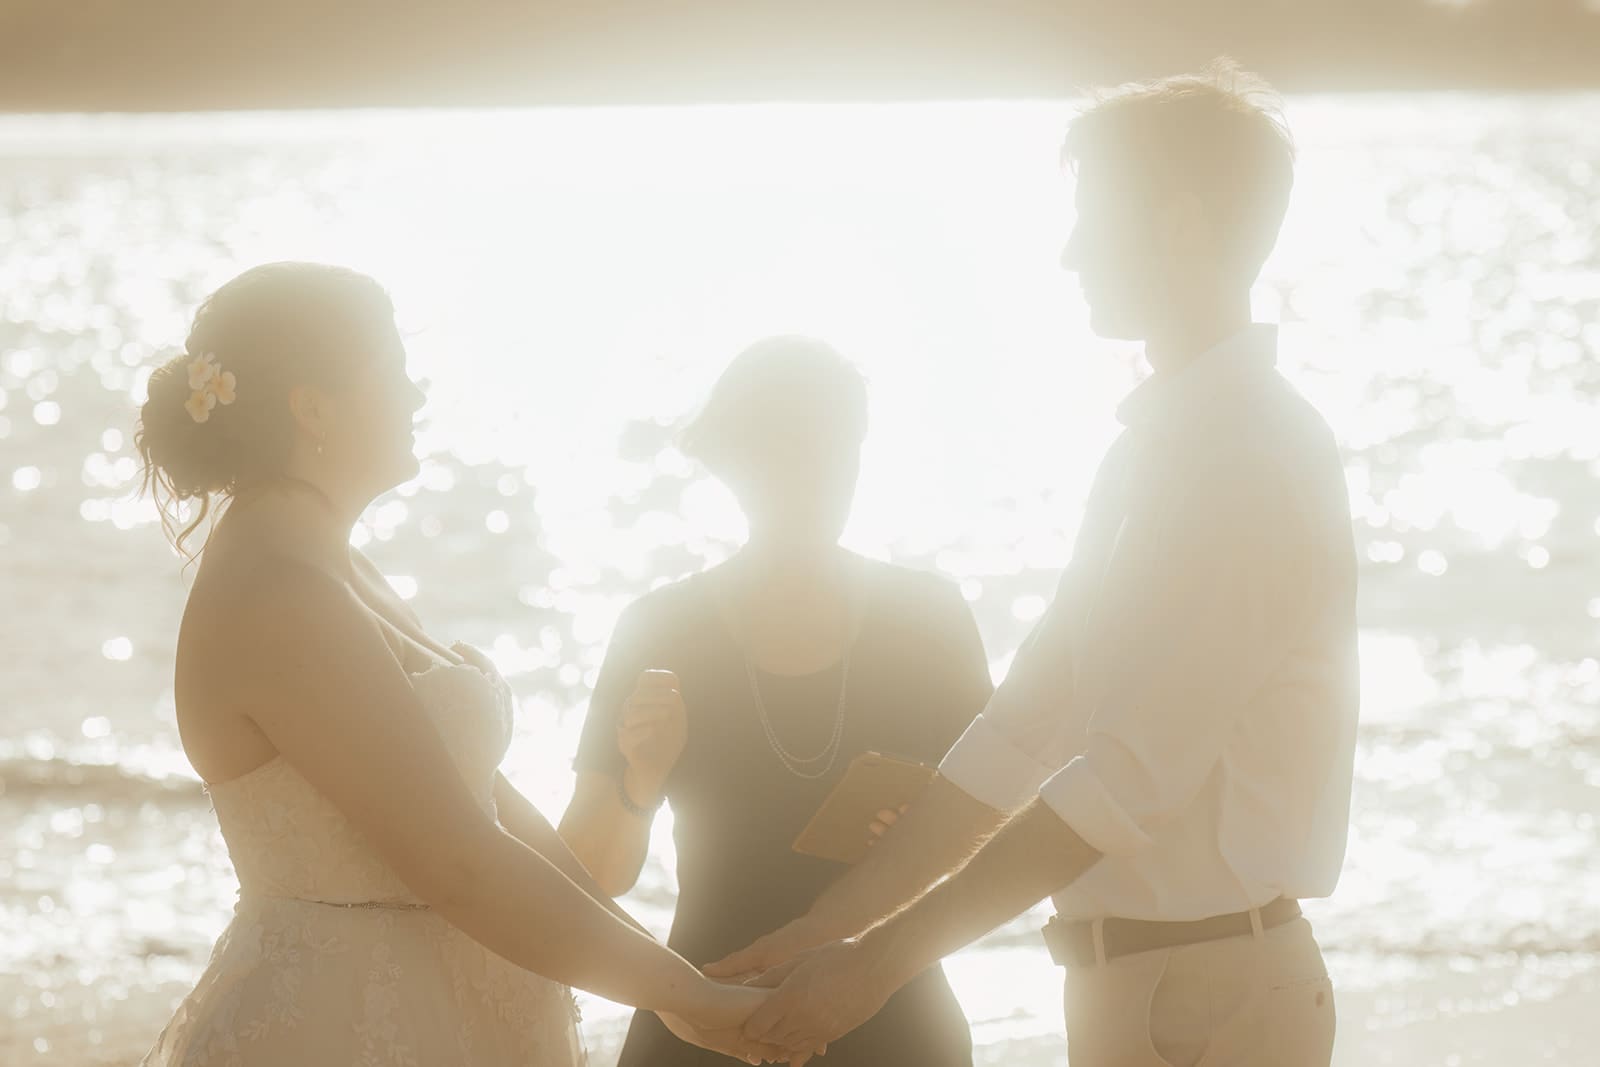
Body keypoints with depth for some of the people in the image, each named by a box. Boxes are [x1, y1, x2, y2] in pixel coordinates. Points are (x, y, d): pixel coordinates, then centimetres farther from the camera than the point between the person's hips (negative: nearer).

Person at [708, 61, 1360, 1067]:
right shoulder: (1158, 448, 14)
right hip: (1129, 975, 8)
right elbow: (1029, 724, 13)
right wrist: (824, 929, 7)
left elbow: (1135, 771, -21)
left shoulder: (1254, 448, -15)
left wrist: (882, 956, -19)